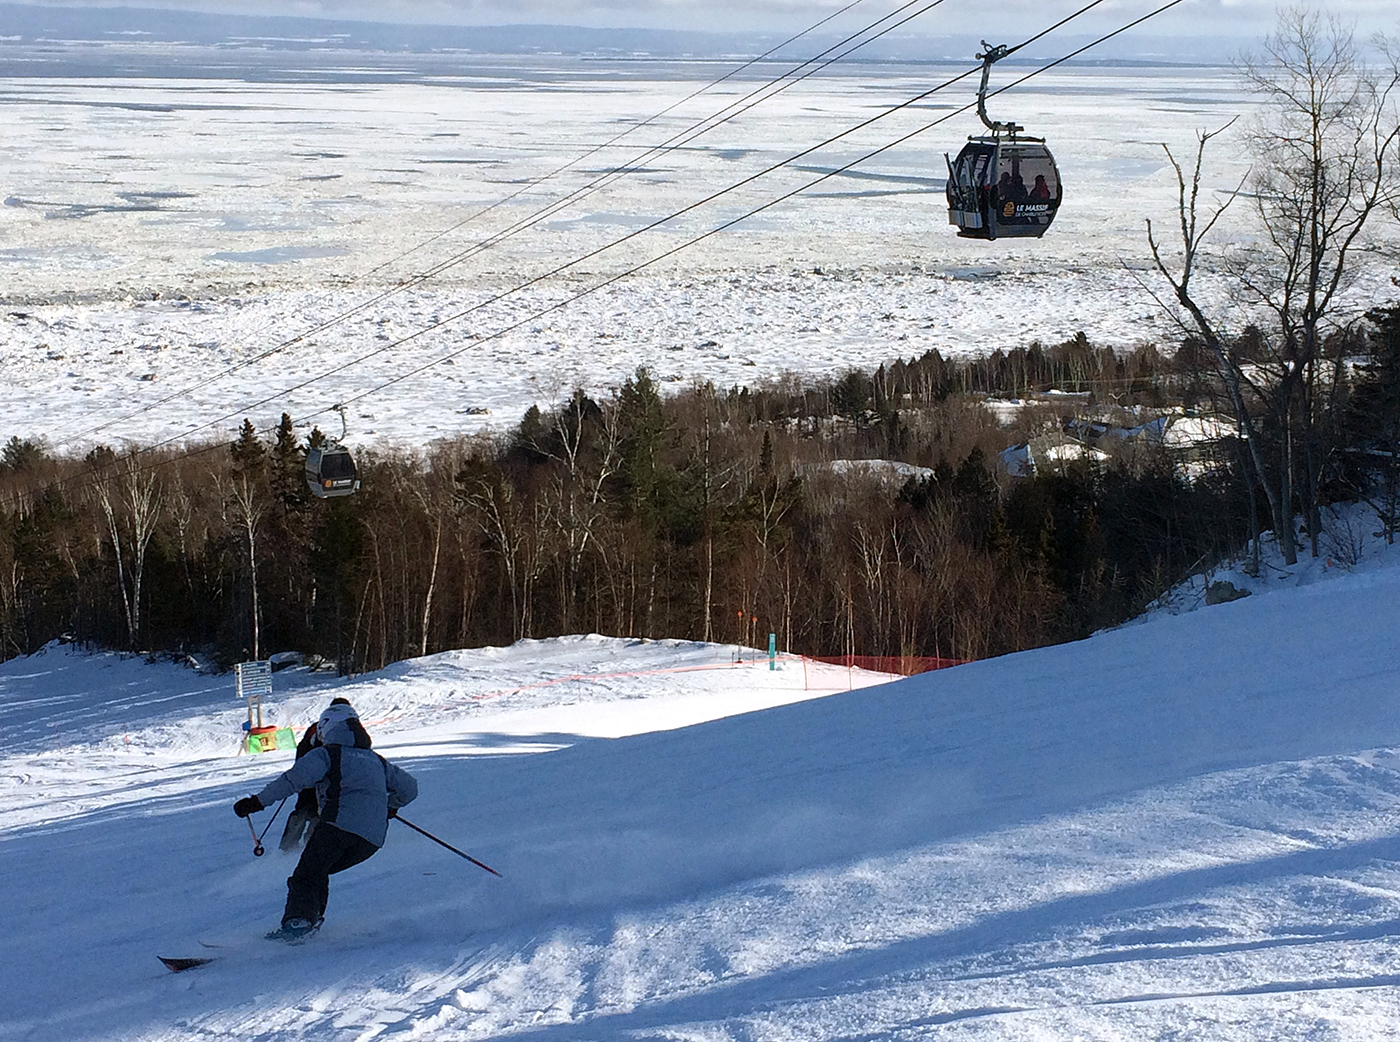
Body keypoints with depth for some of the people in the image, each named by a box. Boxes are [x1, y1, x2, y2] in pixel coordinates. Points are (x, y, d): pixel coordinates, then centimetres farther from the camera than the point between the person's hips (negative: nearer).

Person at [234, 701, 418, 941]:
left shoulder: (327, 754, 10)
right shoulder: (377, 761, 28)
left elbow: (294, 779, -5)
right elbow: (409, 788, 34)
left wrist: (258, 801, -4)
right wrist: (389, 807, 53)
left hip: (340, 822, -6)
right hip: (374, 838, 6)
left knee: (306, 874, -5)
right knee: (318, 872, 22)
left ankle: (299, 919, -27)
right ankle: (313, 918, 8)